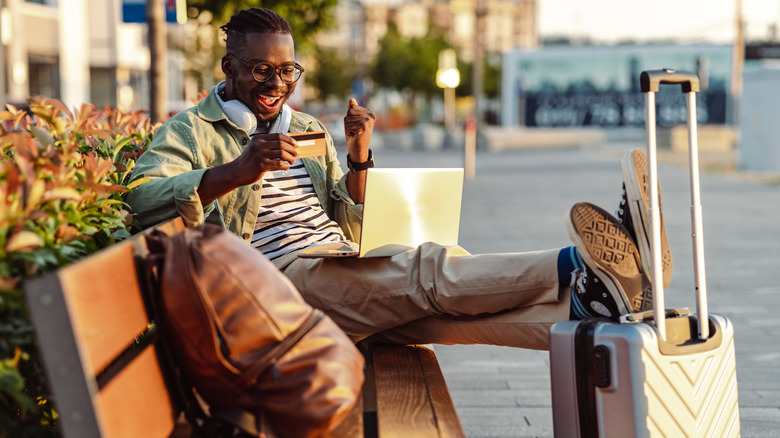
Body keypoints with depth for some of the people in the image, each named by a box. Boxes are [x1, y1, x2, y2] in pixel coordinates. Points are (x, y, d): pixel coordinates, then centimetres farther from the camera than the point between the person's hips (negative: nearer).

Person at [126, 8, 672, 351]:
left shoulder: (310, 131, 26)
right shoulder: (190, 131, 7)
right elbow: (143, 200, -14)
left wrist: (359, 158, 5)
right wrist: (236, 172, -27)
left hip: (351, 276, 6)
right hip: (283, 279, -6)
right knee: (429, 268, -30)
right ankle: (579, 267, -46)